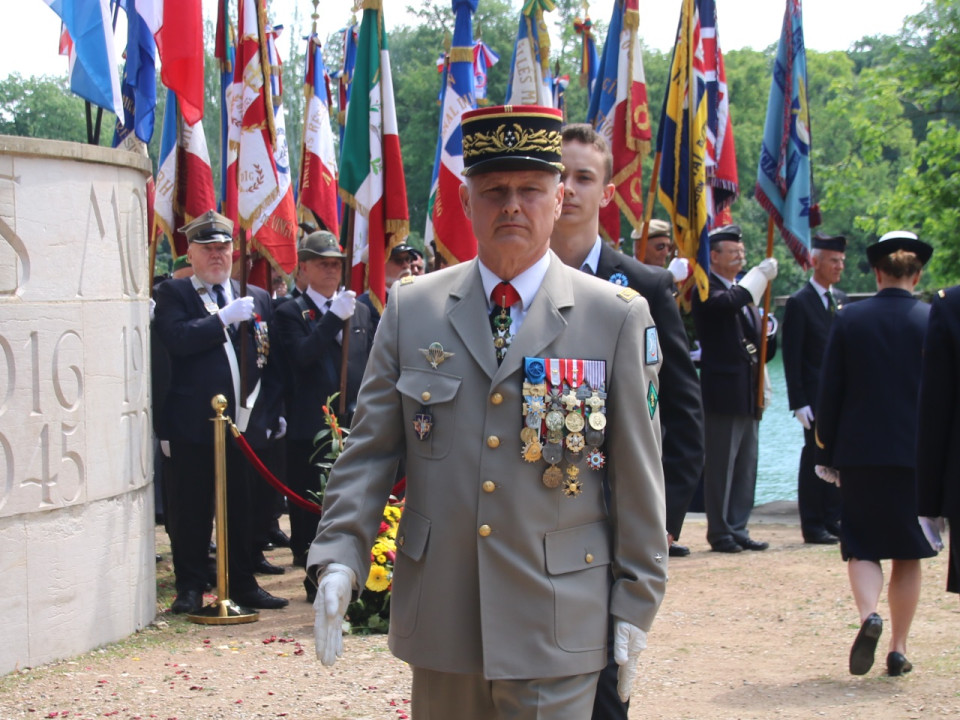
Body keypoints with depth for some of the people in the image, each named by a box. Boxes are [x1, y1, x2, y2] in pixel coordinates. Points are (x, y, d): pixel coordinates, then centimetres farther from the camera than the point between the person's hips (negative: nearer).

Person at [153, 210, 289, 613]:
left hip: (245, 425, 4)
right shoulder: (173, 294, 2)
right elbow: (177, 339, -17)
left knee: (243, 511, 9)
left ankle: (244, 585, 18)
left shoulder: (257, 298, 14)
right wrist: (225, 317, -18)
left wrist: (268, 413, 7)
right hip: (194, 427, -3)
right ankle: (190, 588, 10)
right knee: (192, 511, 1)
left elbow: (271, 362, 15)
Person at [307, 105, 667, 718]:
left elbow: (638, 476, 1)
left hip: (556, 629, -2)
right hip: (437, 621, 2)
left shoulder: (617, 316, 0)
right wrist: (339, 558, -6)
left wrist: (636, 605, 0)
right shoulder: (412, 309, 6)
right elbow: (369, 450, 6)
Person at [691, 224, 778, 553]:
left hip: (748, 393, 8)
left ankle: (738, 529, 18)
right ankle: (720, 533, 6)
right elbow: (730, 302, -32)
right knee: (720, 465, -2)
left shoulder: (744, 290, 19)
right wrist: (761, 274, -23)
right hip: (724, 393, -8)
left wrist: (767, 336, -1)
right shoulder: (707, 291, -9)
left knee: (746, 466, 11)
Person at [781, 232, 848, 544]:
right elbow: (791, 357, -9)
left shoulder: (841, 299, 13)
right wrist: (798, 401, -14)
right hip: (816, 396, -6)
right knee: (815, 459, -1)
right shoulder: (799, 303, -7)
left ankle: (833, 521, 16)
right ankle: (813, 526, 6)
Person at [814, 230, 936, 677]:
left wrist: (827, 453, 7)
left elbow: (829, 391, 0)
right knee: (908, 554, 11)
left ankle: (869, 615, -20)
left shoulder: (849, 319, -2)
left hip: (859, 454, 0)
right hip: (918, 455, 0)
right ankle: (898, 649, 12)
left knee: (861, 548, 8)